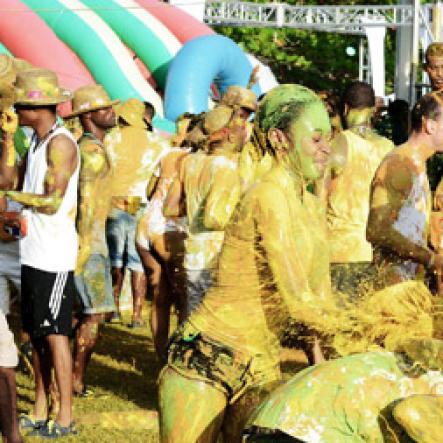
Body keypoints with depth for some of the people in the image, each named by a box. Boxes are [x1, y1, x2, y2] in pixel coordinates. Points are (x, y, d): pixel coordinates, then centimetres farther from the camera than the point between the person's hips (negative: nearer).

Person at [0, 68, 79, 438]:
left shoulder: (61, 144, -14)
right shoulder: (37, 142, 14)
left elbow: (52, 202, -18)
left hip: (54, 257, -9)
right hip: (31, 253, 9)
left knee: (54, 333, -5)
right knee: (37, 334, 12)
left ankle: (66, 417, 0)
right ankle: (40, 413, 18)